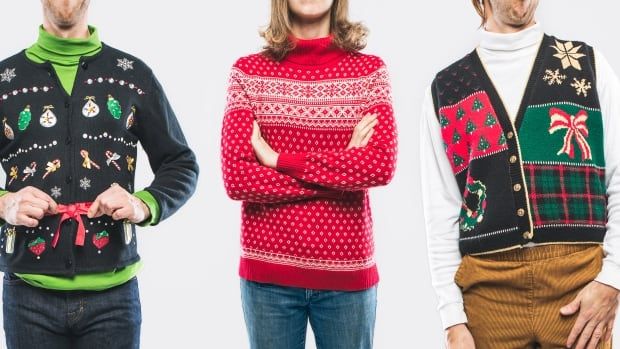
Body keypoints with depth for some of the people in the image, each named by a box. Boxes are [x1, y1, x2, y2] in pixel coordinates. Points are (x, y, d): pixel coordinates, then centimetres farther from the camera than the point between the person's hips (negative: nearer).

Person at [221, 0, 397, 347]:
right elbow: (237, 178, -8)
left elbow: (382, 165, -12)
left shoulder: (370, 70, 3)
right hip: (268, 270, 0)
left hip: (348, 271, 0)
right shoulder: (248, 71, 2)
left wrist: (278, 160, -11)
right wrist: (344, 171, -11)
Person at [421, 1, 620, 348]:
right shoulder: (445, 90, 9)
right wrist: (453, 319, -1)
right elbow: (442, 213, 6)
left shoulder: (588, 65, 7)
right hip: (488, 290, 1)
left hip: (580, 281, 0)